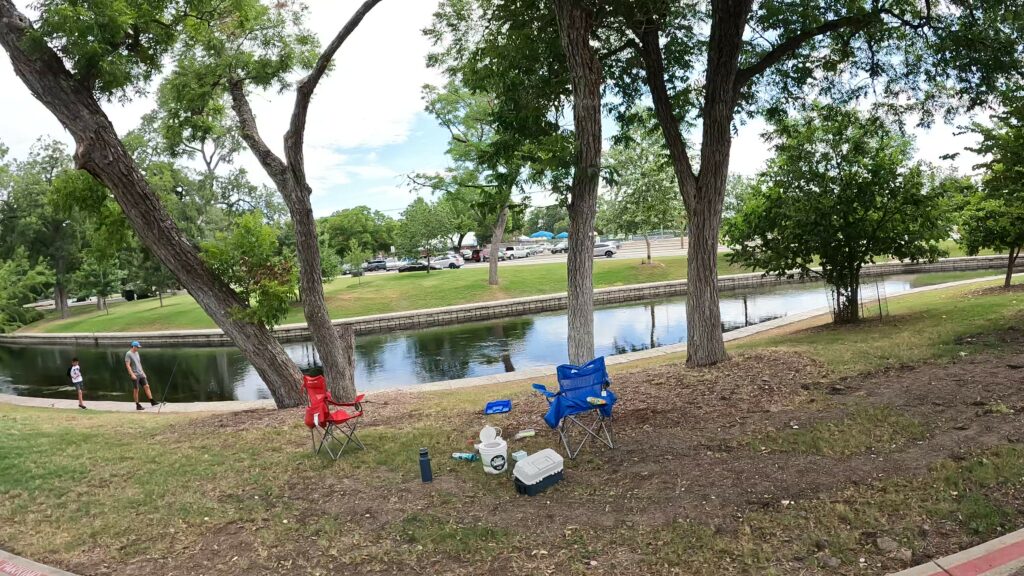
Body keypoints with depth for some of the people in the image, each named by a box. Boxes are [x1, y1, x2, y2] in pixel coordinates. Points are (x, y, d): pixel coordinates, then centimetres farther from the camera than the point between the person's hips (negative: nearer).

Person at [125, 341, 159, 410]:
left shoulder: (136, 353, 14)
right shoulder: (128, 354, -9)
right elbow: (127, 365, -15)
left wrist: (143, 372, 20)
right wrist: (132, 374, -22)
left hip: (141, 374, 7)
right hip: (135, 375, -7)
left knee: (146, 386, 1)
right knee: (136, 389, -1)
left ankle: (152, 401, 2)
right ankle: (137, 405, 7)